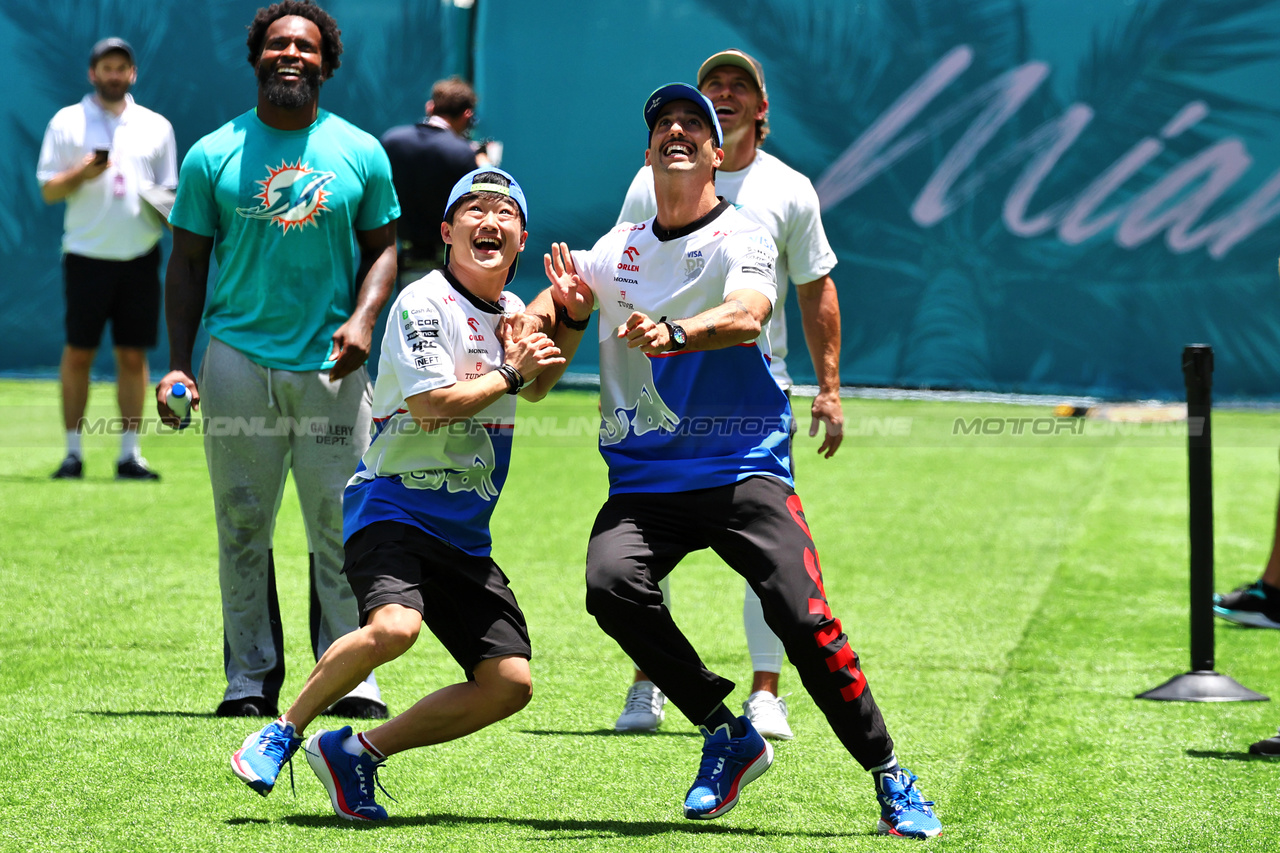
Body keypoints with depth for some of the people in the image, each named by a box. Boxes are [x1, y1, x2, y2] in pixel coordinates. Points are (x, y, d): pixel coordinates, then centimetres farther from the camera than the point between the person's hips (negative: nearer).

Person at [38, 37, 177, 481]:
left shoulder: (156, 126, 12)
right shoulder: (66, 122, 4)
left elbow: (169, 192, 17)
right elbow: (49, 191, 1)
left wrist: (169, 213, -5)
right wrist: (81, 174, -17)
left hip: (140, 256, 2)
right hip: (87, 255, -2)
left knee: (133, 356, 1)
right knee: (78, 353, -2)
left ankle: (130, 453, 5)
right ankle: (73, 452, 5)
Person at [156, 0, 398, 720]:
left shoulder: (362, 154, 7)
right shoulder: (213, 155, 4)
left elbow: (382, 248, 13)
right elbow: (188, 263, 7)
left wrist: (363, 319, -6)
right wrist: (178, 365, -1)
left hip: (332, 364, 0)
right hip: (238, 358, 0)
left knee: (342, 526, -1)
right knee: (243, 525, 2)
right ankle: (251, 676, 9)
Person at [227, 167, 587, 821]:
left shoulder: (511, 313, 13)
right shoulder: (423, 303, -10)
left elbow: (536, 386, 28)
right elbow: (431, 405, -20)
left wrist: (571, 320, 11)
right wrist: (510, 375, -11)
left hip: (465, 537, 7)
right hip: (391, 509, -7)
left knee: (509, 682, -5)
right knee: (395, 625, -35)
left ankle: (355, 753, 6)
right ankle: (282, 733, -13)